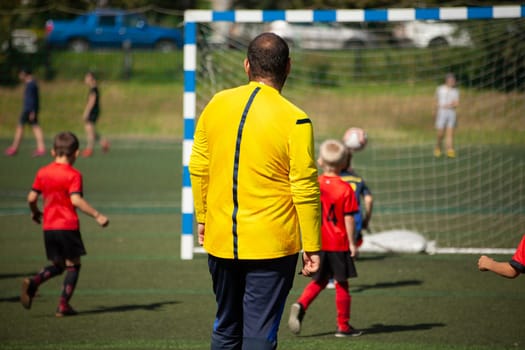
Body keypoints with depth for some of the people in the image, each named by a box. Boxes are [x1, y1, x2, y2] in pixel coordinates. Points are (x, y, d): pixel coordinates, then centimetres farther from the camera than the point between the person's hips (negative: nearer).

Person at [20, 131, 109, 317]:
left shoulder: (43, 172, 6)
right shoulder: (73, 175, -9)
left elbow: (31, 197, 5)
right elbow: (76, 200, -21)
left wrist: (35, 212, 26)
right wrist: (97, 216, -21)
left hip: (48, 227, 5)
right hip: (68, 226, -5)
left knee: (57, 265, 17)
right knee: (73, 265, 8)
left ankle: (32, 283, -9)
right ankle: (63, 305, 2)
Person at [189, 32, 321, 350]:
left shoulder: (217, 105, 2)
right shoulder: (295, 121, -12)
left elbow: (198, 168, 8)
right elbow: (305, 190, -11)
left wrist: (202, 216, 20)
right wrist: (312, 247, -4)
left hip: (220, 242, 4)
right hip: (271, 247, -4)